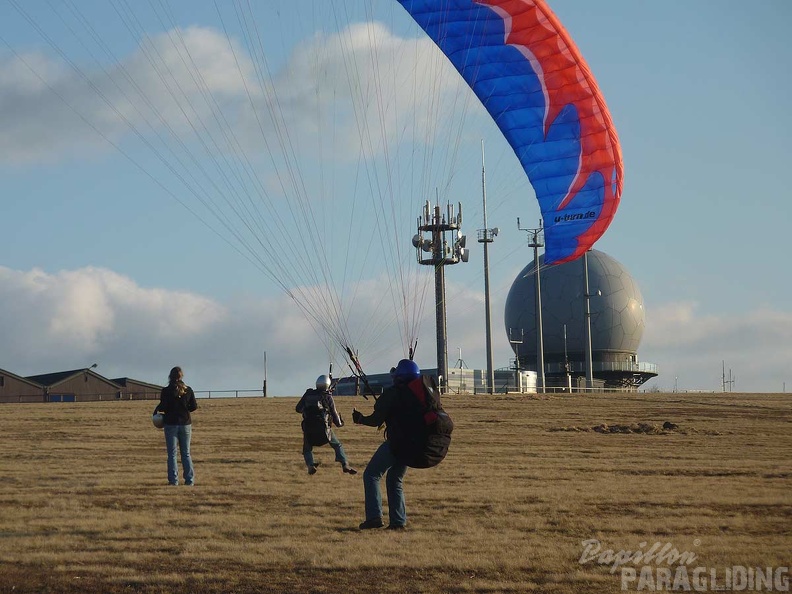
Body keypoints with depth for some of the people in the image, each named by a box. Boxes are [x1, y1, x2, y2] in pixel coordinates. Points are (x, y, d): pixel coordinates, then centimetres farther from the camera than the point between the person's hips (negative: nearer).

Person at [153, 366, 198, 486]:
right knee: (186, 454, 9)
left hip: (171, 423, -3)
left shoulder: (166, 391, -8)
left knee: (172, 454, 2)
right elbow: (194, 406, 2)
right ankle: (189, 480, 4)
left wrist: (156, 410, 7)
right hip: (185, 424, 3)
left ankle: (173, 480, -3)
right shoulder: (188, 390, 1)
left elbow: (163, 406, -14)